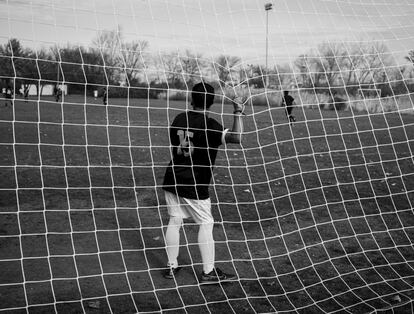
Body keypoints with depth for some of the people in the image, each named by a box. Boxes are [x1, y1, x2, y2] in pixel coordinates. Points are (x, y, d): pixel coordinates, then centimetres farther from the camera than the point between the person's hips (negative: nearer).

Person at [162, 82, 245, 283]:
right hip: (194, 185, -6)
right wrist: (238, 113, -18)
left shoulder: (179, 119, 3)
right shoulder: (209, 125, -16)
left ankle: (172, 266, 20)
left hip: (172, 180, 6)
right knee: (206, 224, 5)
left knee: (174, 221, 12)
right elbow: (236, 138, -28)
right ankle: (209, 272, 8)